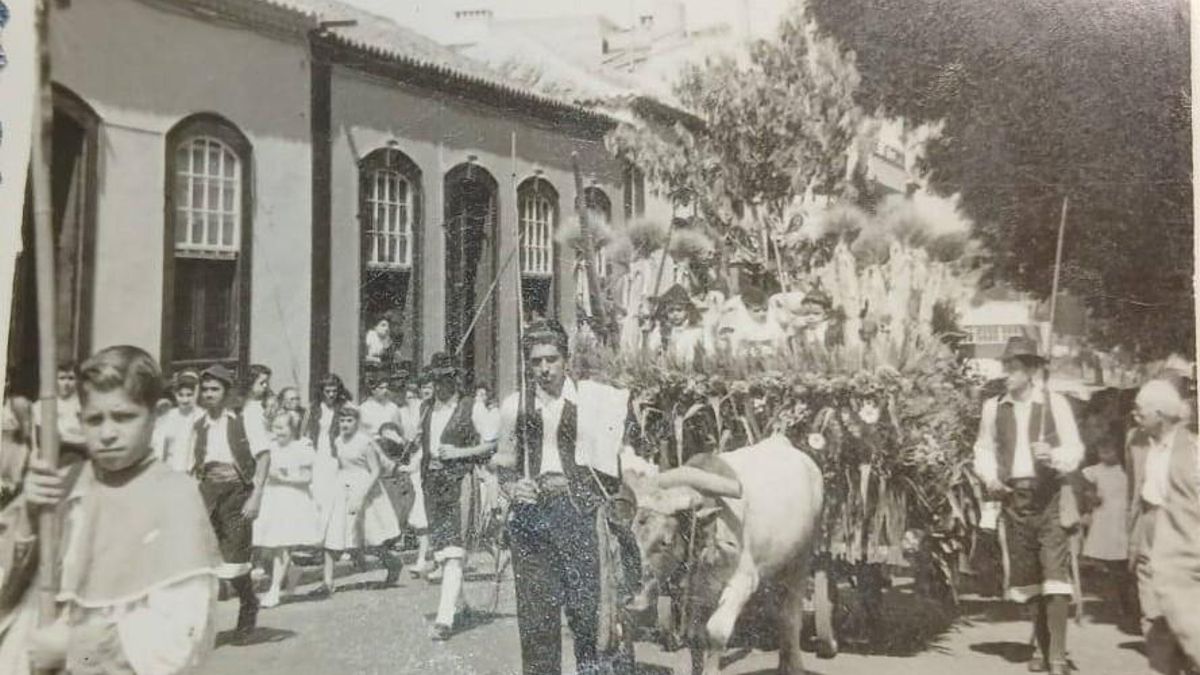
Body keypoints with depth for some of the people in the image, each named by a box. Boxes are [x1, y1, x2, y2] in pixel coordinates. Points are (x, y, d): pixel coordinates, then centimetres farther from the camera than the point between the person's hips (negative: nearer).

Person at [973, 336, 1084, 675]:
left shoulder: (1055, 403, -3)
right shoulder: (994, 407, 6)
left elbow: (1075, 449, -4)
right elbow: (985, 449, 12)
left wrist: (1054, 455, -24)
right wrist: (989, 477, -5)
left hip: (1050, 497, -3)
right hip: (1013, 497, 3)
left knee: (1055, 573, -11)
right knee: (1026, 576, 10)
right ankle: (1042, 647, 26)